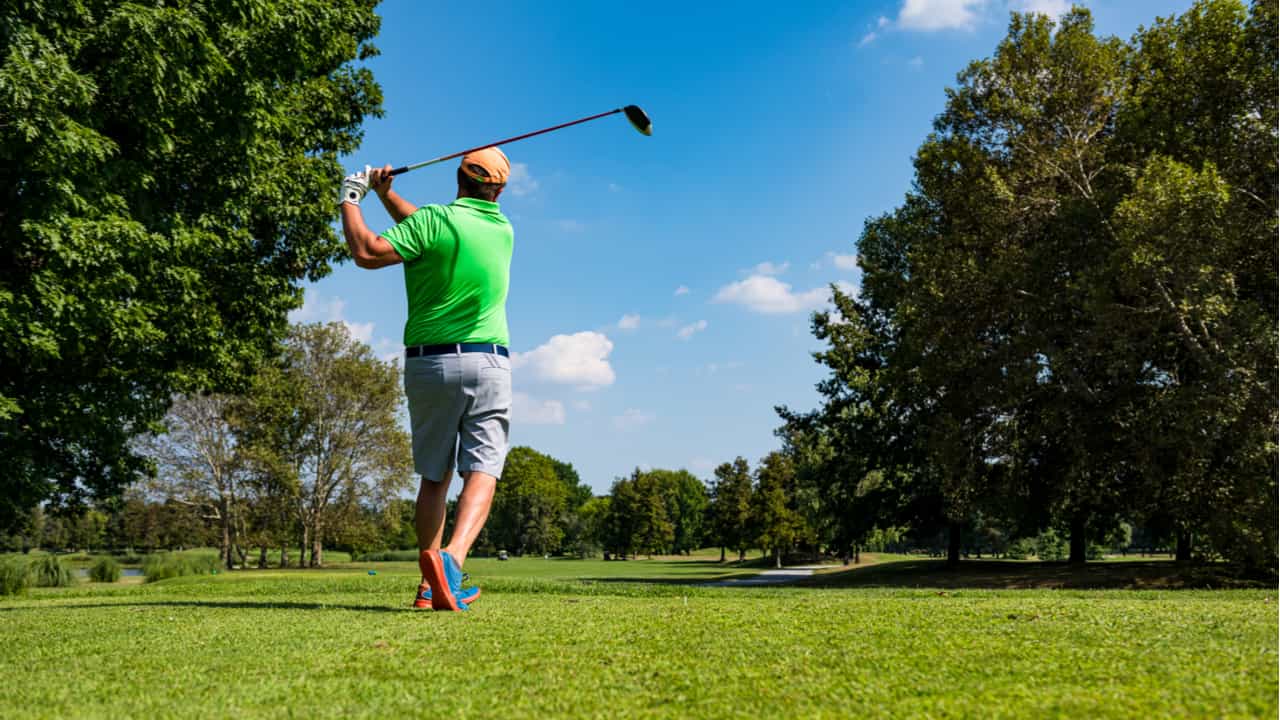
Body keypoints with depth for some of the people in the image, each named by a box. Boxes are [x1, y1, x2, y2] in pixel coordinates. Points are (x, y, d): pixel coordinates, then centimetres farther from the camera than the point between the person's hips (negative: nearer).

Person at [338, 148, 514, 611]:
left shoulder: (436, 218, -7)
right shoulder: (503, 230, 9)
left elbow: (367, 253, -14)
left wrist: (351, 199, -1)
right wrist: (386, 194, 18)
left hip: (428, 363, 0)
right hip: (487, 363, 1)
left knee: (434, 476, 11)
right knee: (482, 470, -6)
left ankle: (429, 586, 11)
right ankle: (453, 556, -30)